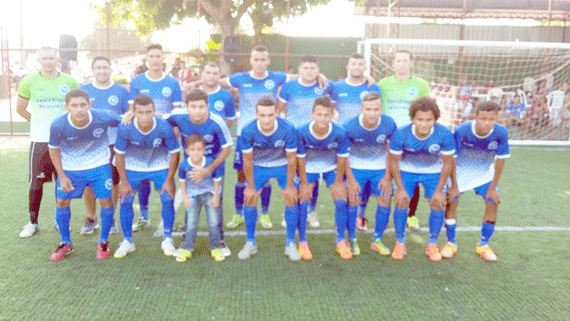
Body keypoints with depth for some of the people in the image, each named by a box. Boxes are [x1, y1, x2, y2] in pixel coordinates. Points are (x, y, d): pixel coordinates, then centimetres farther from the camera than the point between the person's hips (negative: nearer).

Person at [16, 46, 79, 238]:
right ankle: (33, 222, 18)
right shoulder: (29, 82, 1)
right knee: (36, 183, 3)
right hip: (39, 141, 0)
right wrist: (39, 122, 6)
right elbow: (20, 109, 12)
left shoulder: (70, 82, 1)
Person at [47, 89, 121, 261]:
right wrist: (61, 176, -6)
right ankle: (66, 244, 25)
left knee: (106, 201, -4)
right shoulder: (58, 125, -24)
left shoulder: (102, 118, -27)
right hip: (70, 168, 1)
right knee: (62, 202, 2)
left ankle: (103, 242, 19)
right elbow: (54, 149, -5)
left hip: (99, 166, -1)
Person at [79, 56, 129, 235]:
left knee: (113, 182, 5)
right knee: (88, 183, 4)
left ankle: (110, 218, 22)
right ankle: (91, 219, 23)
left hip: (114, 144, -1)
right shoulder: (84, 90, 7)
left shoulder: (120, 91, 3)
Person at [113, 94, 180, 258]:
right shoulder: (125, 128, -26)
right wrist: (124, 182, -8)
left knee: (168, 199, -11)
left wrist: (169, 180, -12)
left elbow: (174, 153, -14)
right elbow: (119, 155, -11)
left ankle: (167, 240, 10)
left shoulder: (164, 127, -28)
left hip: (161, 167, -1)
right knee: (125, 200, -6)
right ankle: (127, 241, 14)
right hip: (133, 167, 1)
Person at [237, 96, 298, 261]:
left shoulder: (287, 129, -30)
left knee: (291, 200, -8)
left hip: (283, 165, 0)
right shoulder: (248, 131, -28)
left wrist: (289, 186, -9)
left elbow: (292, 158, -17)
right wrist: (251, 186, -6)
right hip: (258, 166, 1)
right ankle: (250, 243, 15)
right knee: (249, 200, -5)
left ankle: (290, 244, 11)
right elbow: (247, 160, -14)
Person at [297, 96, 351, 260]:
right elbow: (300, 158, -14)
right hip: (309, 168, 0)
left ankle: (341, 241, 11)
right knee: (303, 201, -9)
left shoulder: (340, 133, -26)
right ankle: (302, 243, 8)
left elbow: (341, 158, -12)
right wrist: (304, 183, -9)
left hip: (332, 168, 1)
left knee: (341, 201, -7)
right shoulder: (302, 133, -27)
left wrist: (338, 182, -5)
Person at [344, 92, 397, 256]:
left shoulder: (389, 125, -20)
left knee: (385, 200, 0)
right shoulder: (350, 127, -24)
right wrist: (350, 180, -12)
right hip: (356, 167, -2)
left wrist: (387, 177, -4)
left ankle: (377, 240, 19)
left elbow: (390, 151, -5)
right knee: (352, 201, -6)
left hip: (380, 168, 2)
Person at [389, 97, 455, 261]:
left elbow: (448, 163, -13)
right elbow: (394, 161, -14)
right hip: (407, 170, 0)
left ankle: (432, 244, 13)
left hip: (434, 172, 1)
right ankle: (400, 243, 9)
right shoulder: (401, 134, -29)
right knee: (401, 203, -10)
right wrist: (400, 188, -12)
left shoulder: (445, 135, -28)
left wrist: (439, 190, -10)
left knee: (437, 205, -8)